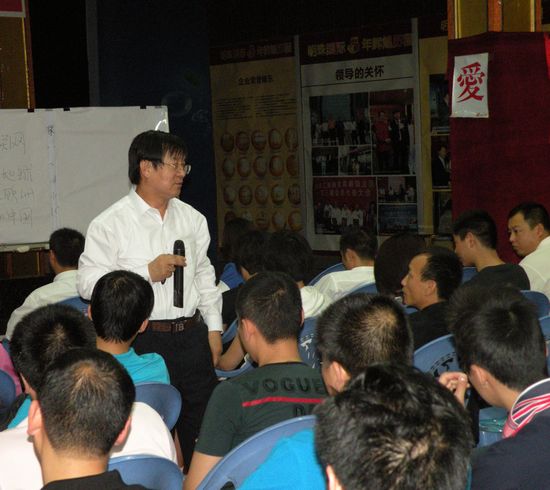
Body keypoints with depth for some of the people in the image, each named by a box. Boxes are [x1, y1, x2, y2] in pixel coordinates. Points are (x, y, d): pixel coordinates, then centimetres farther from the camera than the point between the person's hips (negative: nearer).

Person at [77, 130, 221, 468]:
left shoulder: (192, 219, 10)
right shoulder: (110, 224, -7)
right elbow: (89, 284, -11)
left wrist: (214, 328, 11)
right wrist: (147, 273, -17)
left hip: (193, 335, 5)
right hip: (144, 340, -5)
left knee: (200, 424, 11)